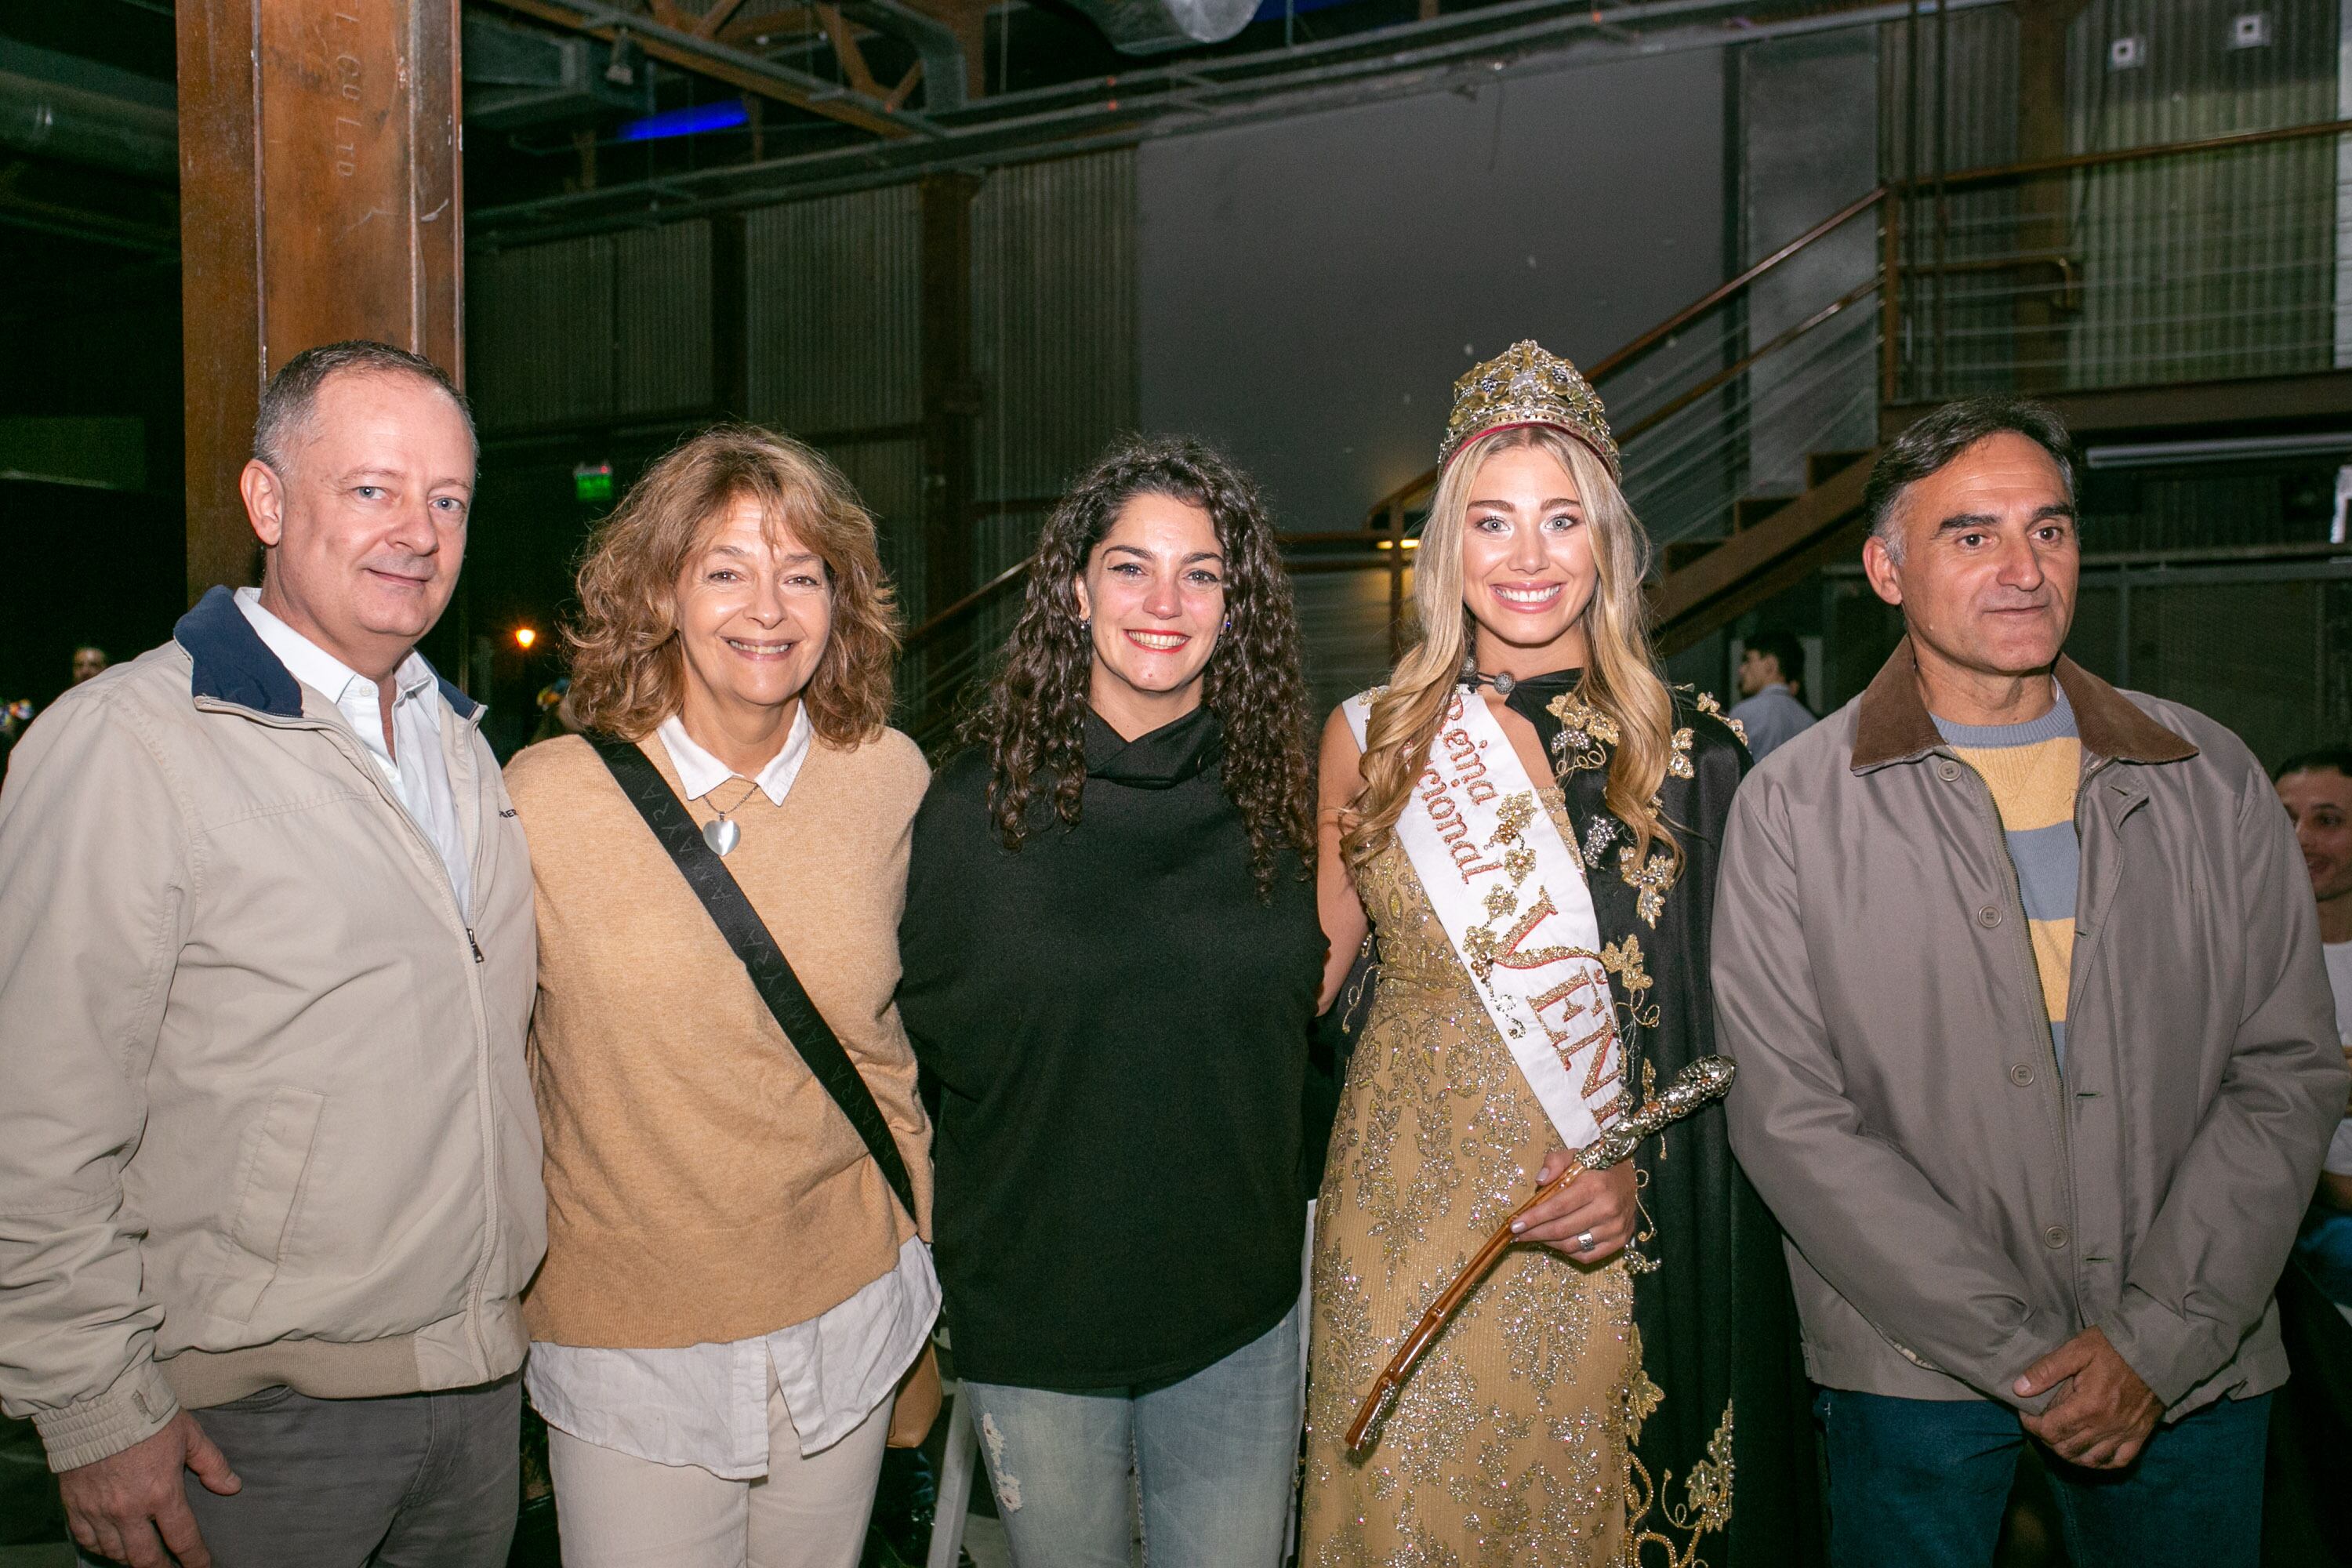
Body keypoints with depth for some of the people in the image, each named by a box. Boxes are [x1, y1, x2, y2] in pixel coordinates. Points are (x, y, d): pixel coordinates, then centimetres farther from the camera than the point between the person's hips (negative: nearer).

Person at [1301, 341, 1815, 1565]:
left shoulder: (1690, 749, -3)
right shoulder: (1372, 737, 2)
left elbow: (1723, 1016, -1)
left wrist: (1642, 1169, -16)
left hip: (1604, 1230, -1)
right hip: (1407, 1211, 1)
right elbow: (1314, 960, 11)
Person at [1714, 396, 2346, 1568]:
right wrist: (2020, 1352, -13)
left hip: (2191, 1369, 3)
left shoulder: (2210, 781, 3)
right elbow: (1789, 1116, -10)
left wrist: (2159, 1339, -9)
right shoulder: (1794, 806, -6)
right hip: (1916, 1371, -2)